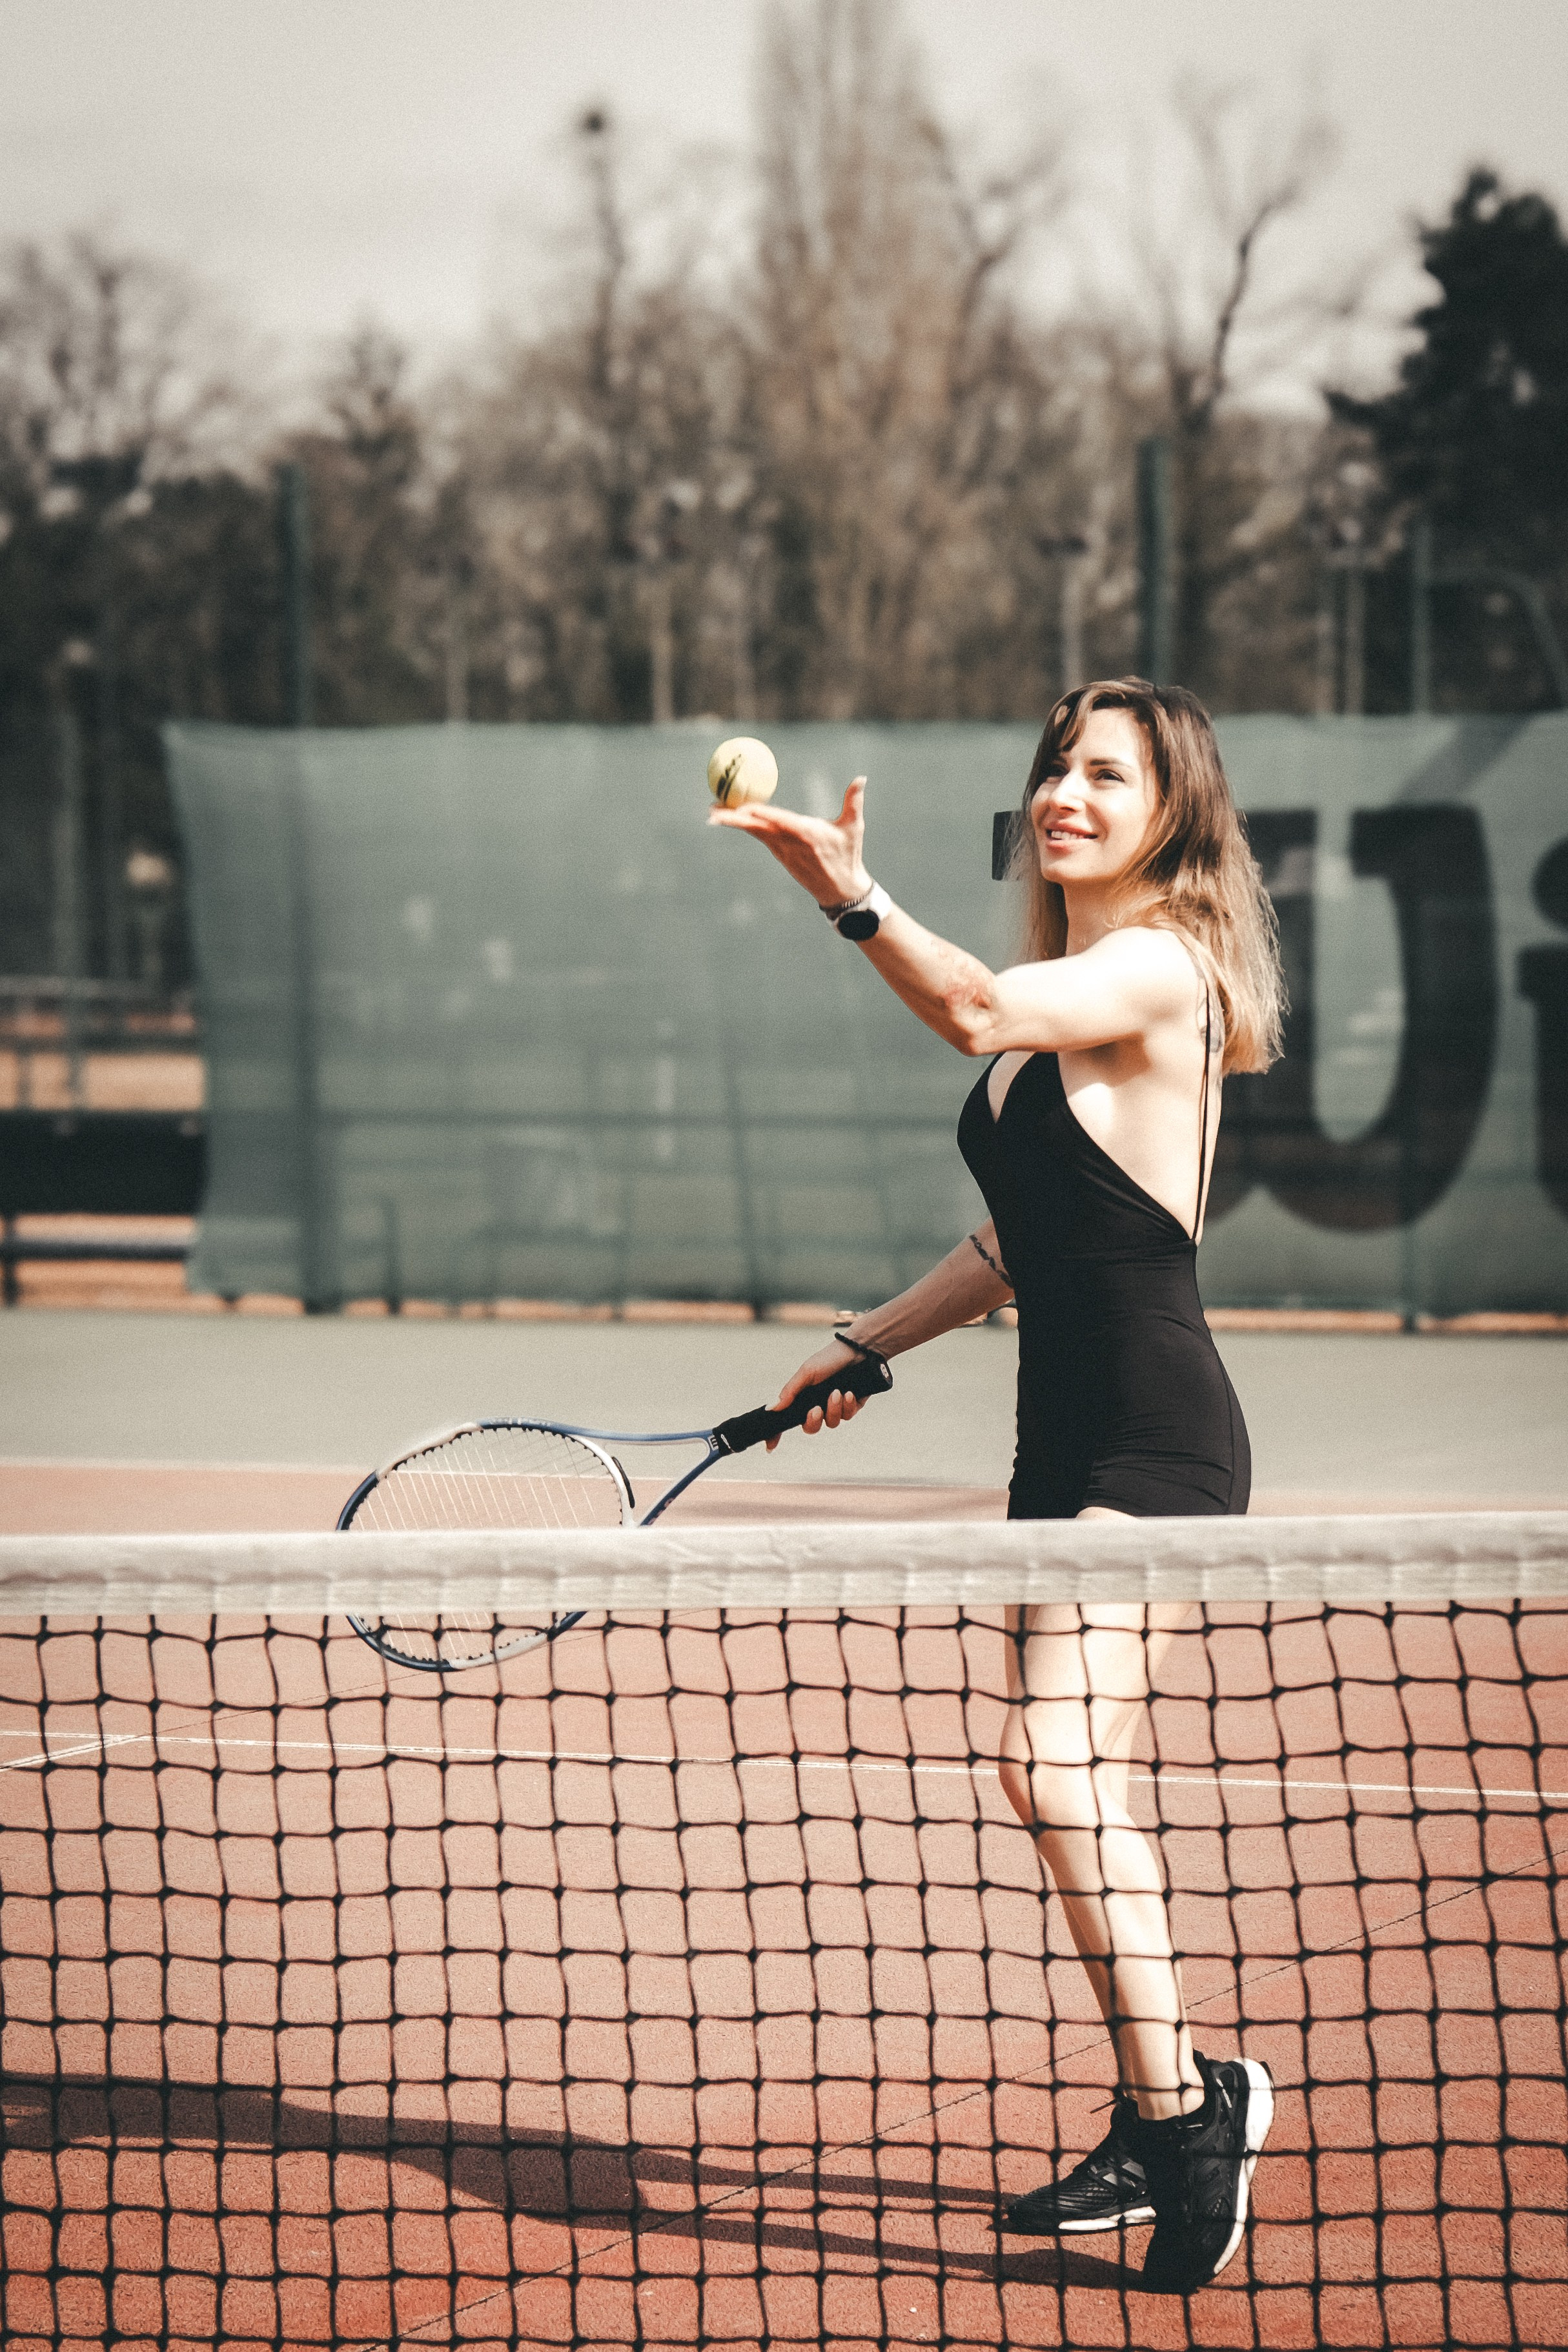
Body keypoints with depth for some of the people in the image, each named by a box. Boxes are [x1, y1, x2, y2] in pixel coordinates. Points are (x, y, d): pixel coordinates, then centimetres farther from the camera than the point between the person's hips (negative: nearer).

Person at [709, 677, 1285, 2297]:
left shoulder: (1159, 968, -12)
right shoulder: (1060, 994, 15)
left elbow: (978, 1012, -33)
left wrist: (852, 900, -47)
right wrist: (865, 1344, 19)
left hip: (1156, 1439, -10)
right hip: (1068, 1436, 10)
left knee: (1053, 1765, -22)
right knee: (1070, 1794, 12)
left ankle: (1183, 2096, -14)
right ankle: (1159, 2139, 23)